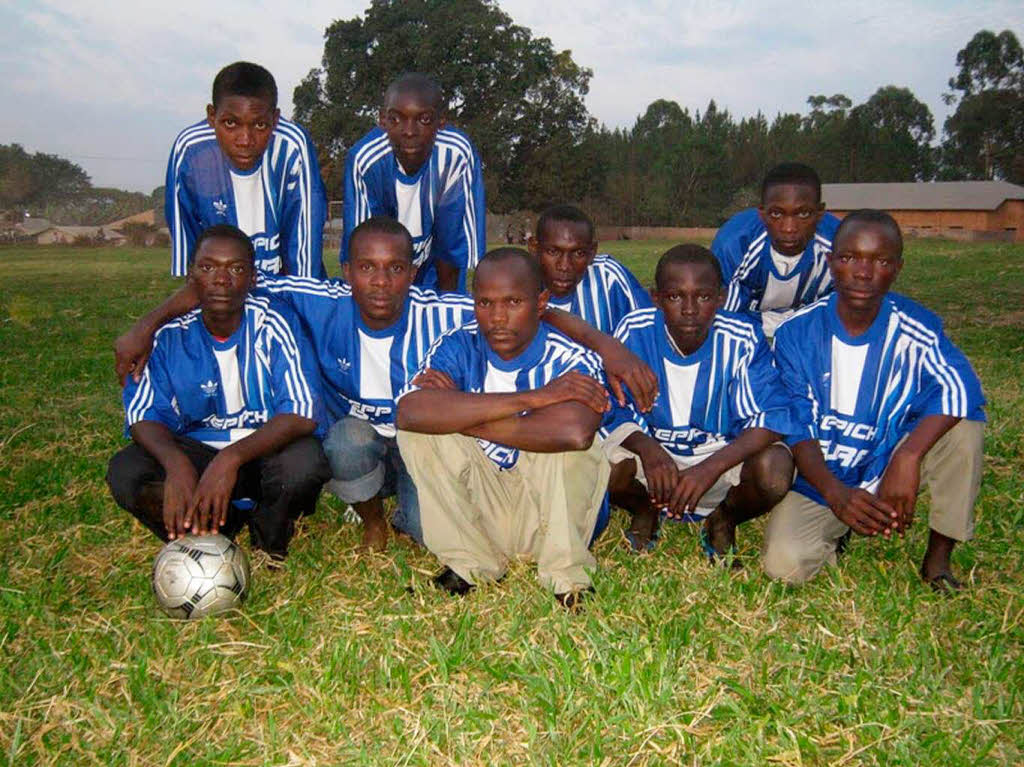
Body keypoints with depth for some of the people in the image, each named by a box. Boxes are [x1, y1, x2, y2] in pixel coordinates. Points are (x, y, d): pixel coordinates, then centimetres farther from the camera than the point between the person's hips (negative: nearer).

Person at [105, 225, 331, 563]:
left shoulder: (273, 325, -15)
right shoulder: (170, 336, -6)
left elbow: (303, 414, -23)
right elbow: (143, 416, -10)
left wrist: (232, 457, -37)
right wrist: (175, 462, -33)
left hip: (267, 449, -2)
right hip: (199, 452, 2)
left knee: (304, 462, -35)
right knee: (124, 472, -24)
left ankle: (269, 542, -1)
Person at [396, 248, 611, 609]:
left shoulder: (572, 361, -17)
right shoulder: (458, 347, -9)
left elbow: (575, 432, -42)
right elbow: (410, 412, -31)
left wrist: (457, 416, -30)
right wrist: (531, 398, -33)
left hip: (553, 510, -3)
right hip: (477, 508, 3)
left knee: (569, 440, -32)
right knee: (418, 431, -19)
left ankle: (566, 574, -10)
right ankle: (469, 564, -4)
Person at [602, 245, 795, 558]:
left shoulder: (742, 339, -18)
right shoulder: (635, 331, -15)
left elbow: (773, 416, -24)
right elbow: (611, 408, -14)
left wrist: (711, 467, -37)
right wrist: (646, 447, -36)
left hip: (722, 455, 0)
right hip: (653, 453, 1)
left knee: (775, 468, -32)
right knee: (604, 460, -32)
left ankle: (723, 521, 6)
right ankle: (644, 511, 7)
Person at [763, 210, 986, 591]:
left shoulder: (913, 329, -12)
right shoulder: (798, 333, -11)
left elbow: (959, 387, -29)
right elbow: (795, 427, -14)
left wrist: (908, 457, -43)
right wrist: (835, 493, -30)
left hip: (887, 469, 1)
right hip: (817, 478, 0)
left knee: (962, 423, -25)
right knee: (786, 564, -25)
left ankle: (938, 559, -6)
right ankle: (834, 535, 13)